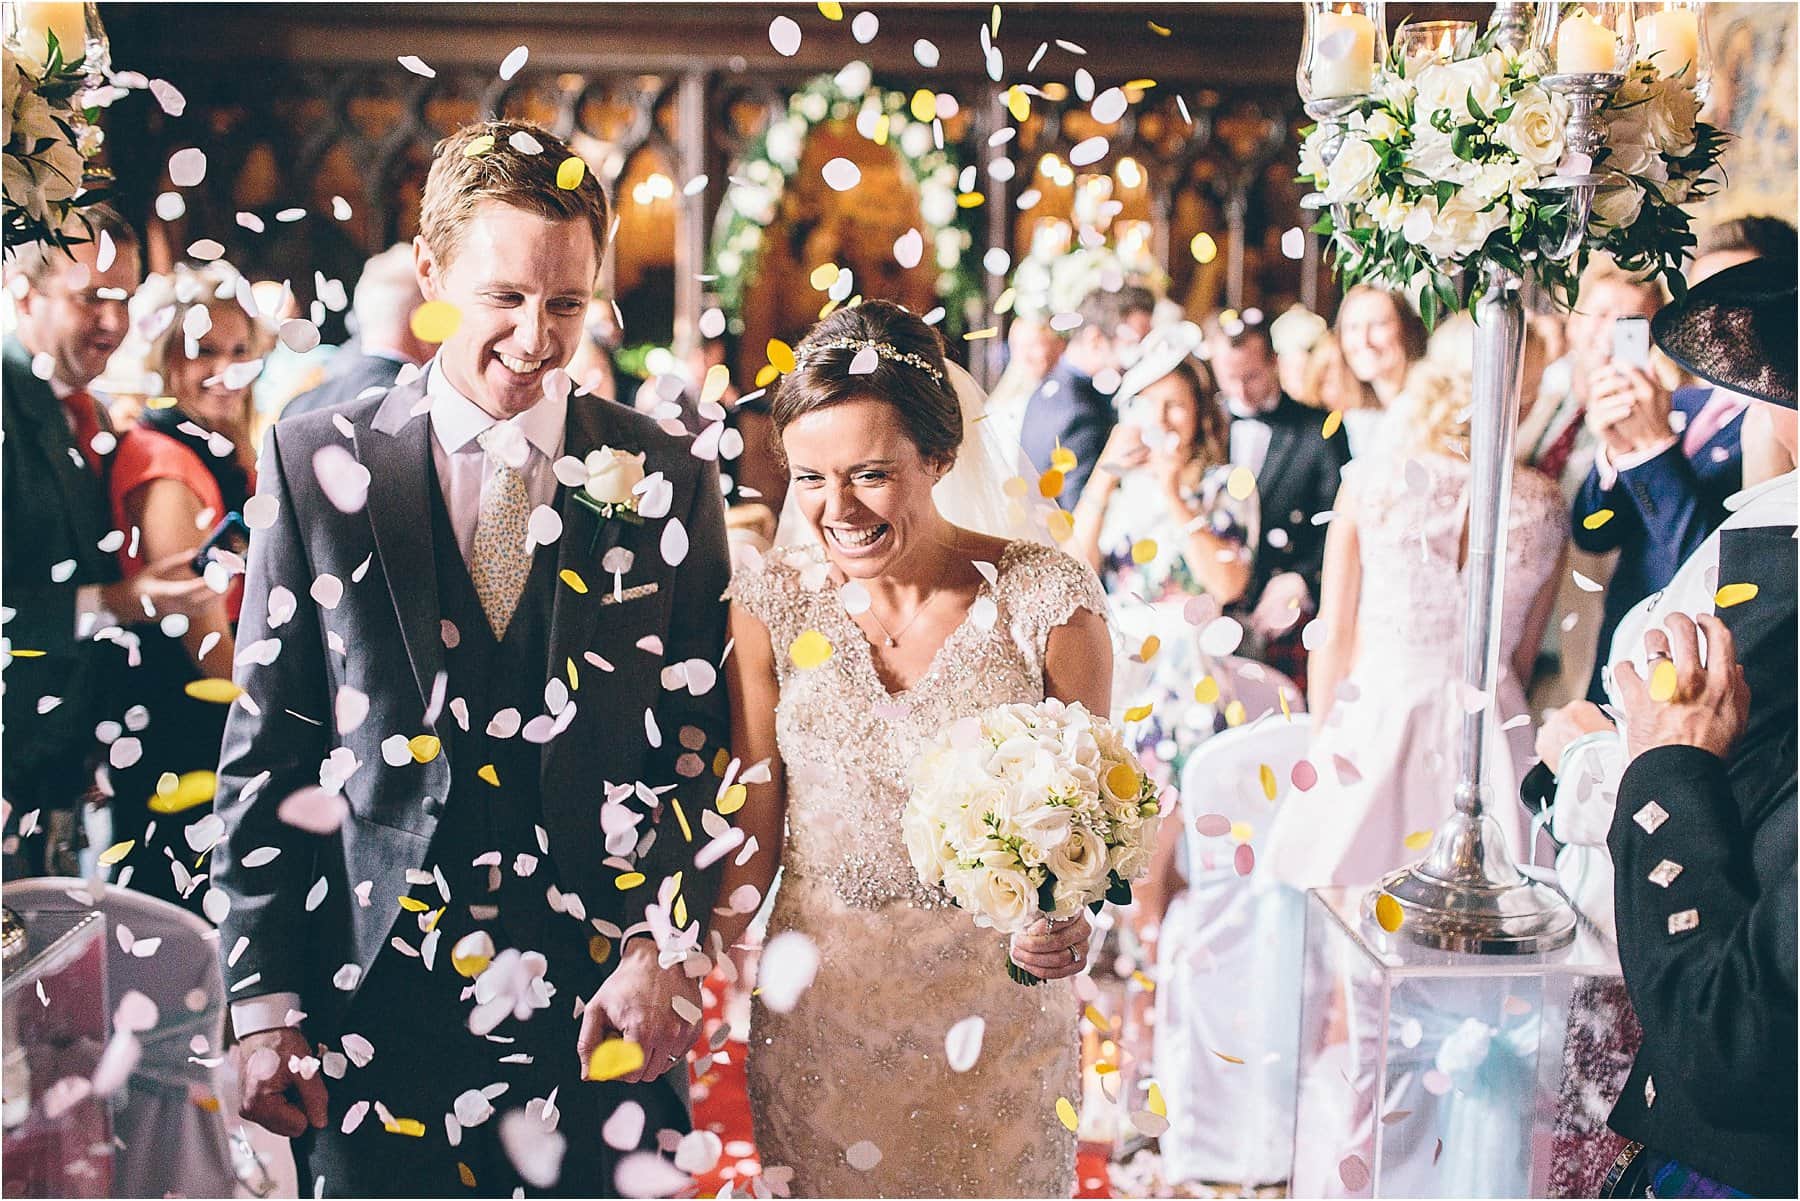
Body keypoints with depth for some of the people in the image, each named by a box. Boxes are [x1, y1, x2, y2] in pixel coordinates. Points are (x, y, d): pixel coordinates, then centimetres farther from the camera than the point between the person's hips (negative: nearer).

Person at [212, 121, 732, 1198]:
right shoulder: (318, 462, 1)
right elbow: (267, 753, 1)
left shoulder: (669, 483, 2)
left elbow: (702, 747, 4)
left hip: (604, 1004, 1)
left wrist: (662, 955, -8)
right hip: (375, 1008, 0)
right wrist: (263, 1001, -3)